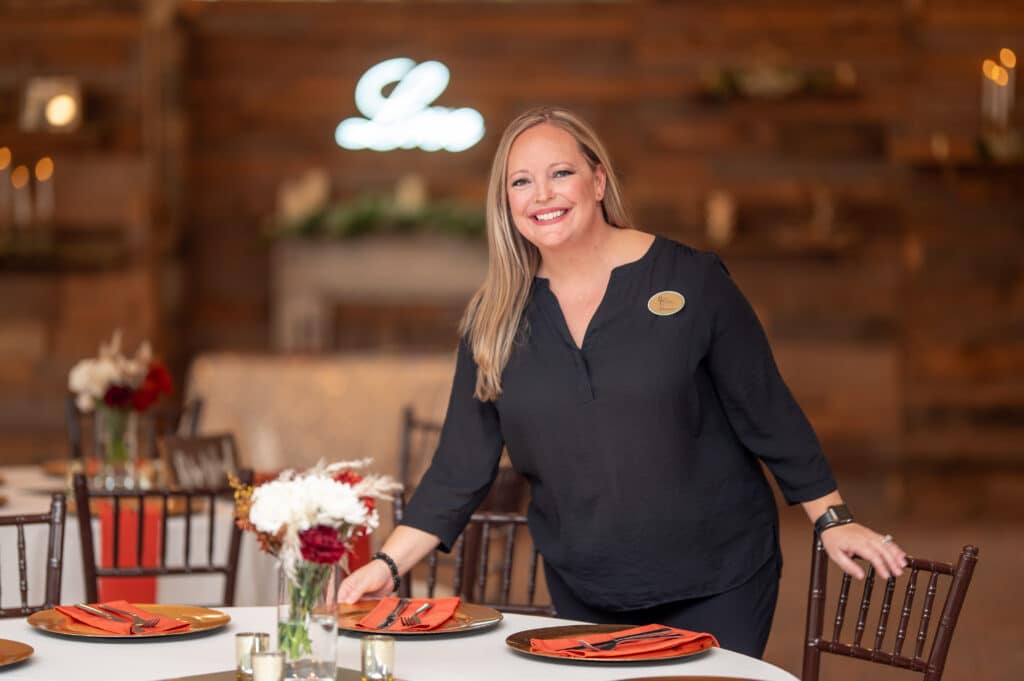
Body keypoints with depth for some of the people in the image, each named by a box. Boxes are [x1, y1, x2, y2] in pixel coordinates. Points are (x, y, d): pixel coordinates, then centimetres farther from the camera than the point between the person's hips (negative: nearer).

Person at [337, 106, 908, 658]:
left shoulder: (689, 278, -8)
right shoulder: (495, 319, 0)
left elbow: (765, 410, -2)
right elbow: (461, 466, 1)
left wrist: (832, 519, -3)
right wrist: (389, 565, -7)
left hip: (716, 583, -2)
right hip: (584, 594, 3)